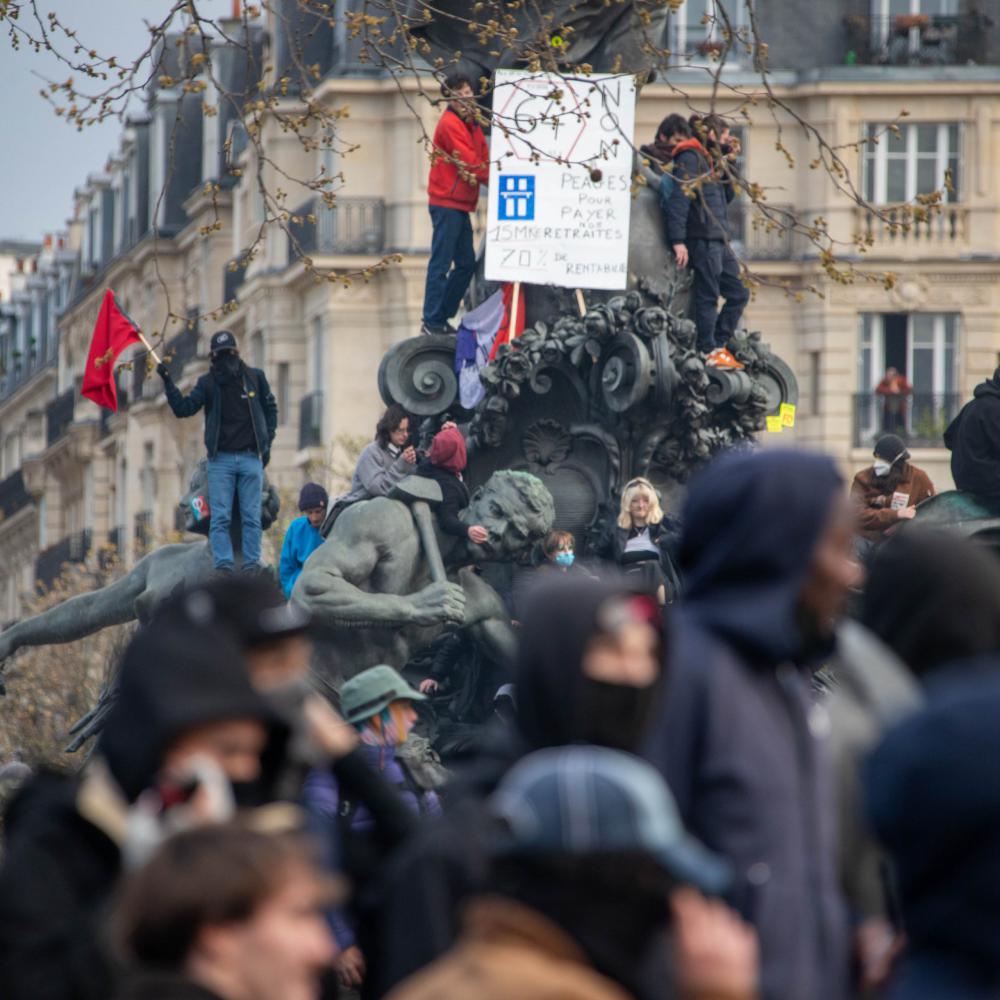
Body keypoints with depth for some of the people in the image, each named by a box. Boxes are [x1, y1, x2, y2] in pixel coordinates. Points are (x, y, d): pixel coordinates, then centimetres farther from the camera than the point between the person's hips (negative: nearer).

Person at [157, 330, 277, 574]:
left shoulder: (254, 377, 5)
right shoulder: (208, 383, 4)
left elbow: (270, 408, 15)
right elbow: (183, 408, -4)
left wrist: (267, 442, 7)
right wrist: (168, 383, -16)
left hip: (251, 458, 0)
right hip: (220, 459, 0)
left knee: (251, 517, 0)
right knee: (220, 517, -6)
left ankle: (252, 565, 2)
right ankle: (223, 565, -7)